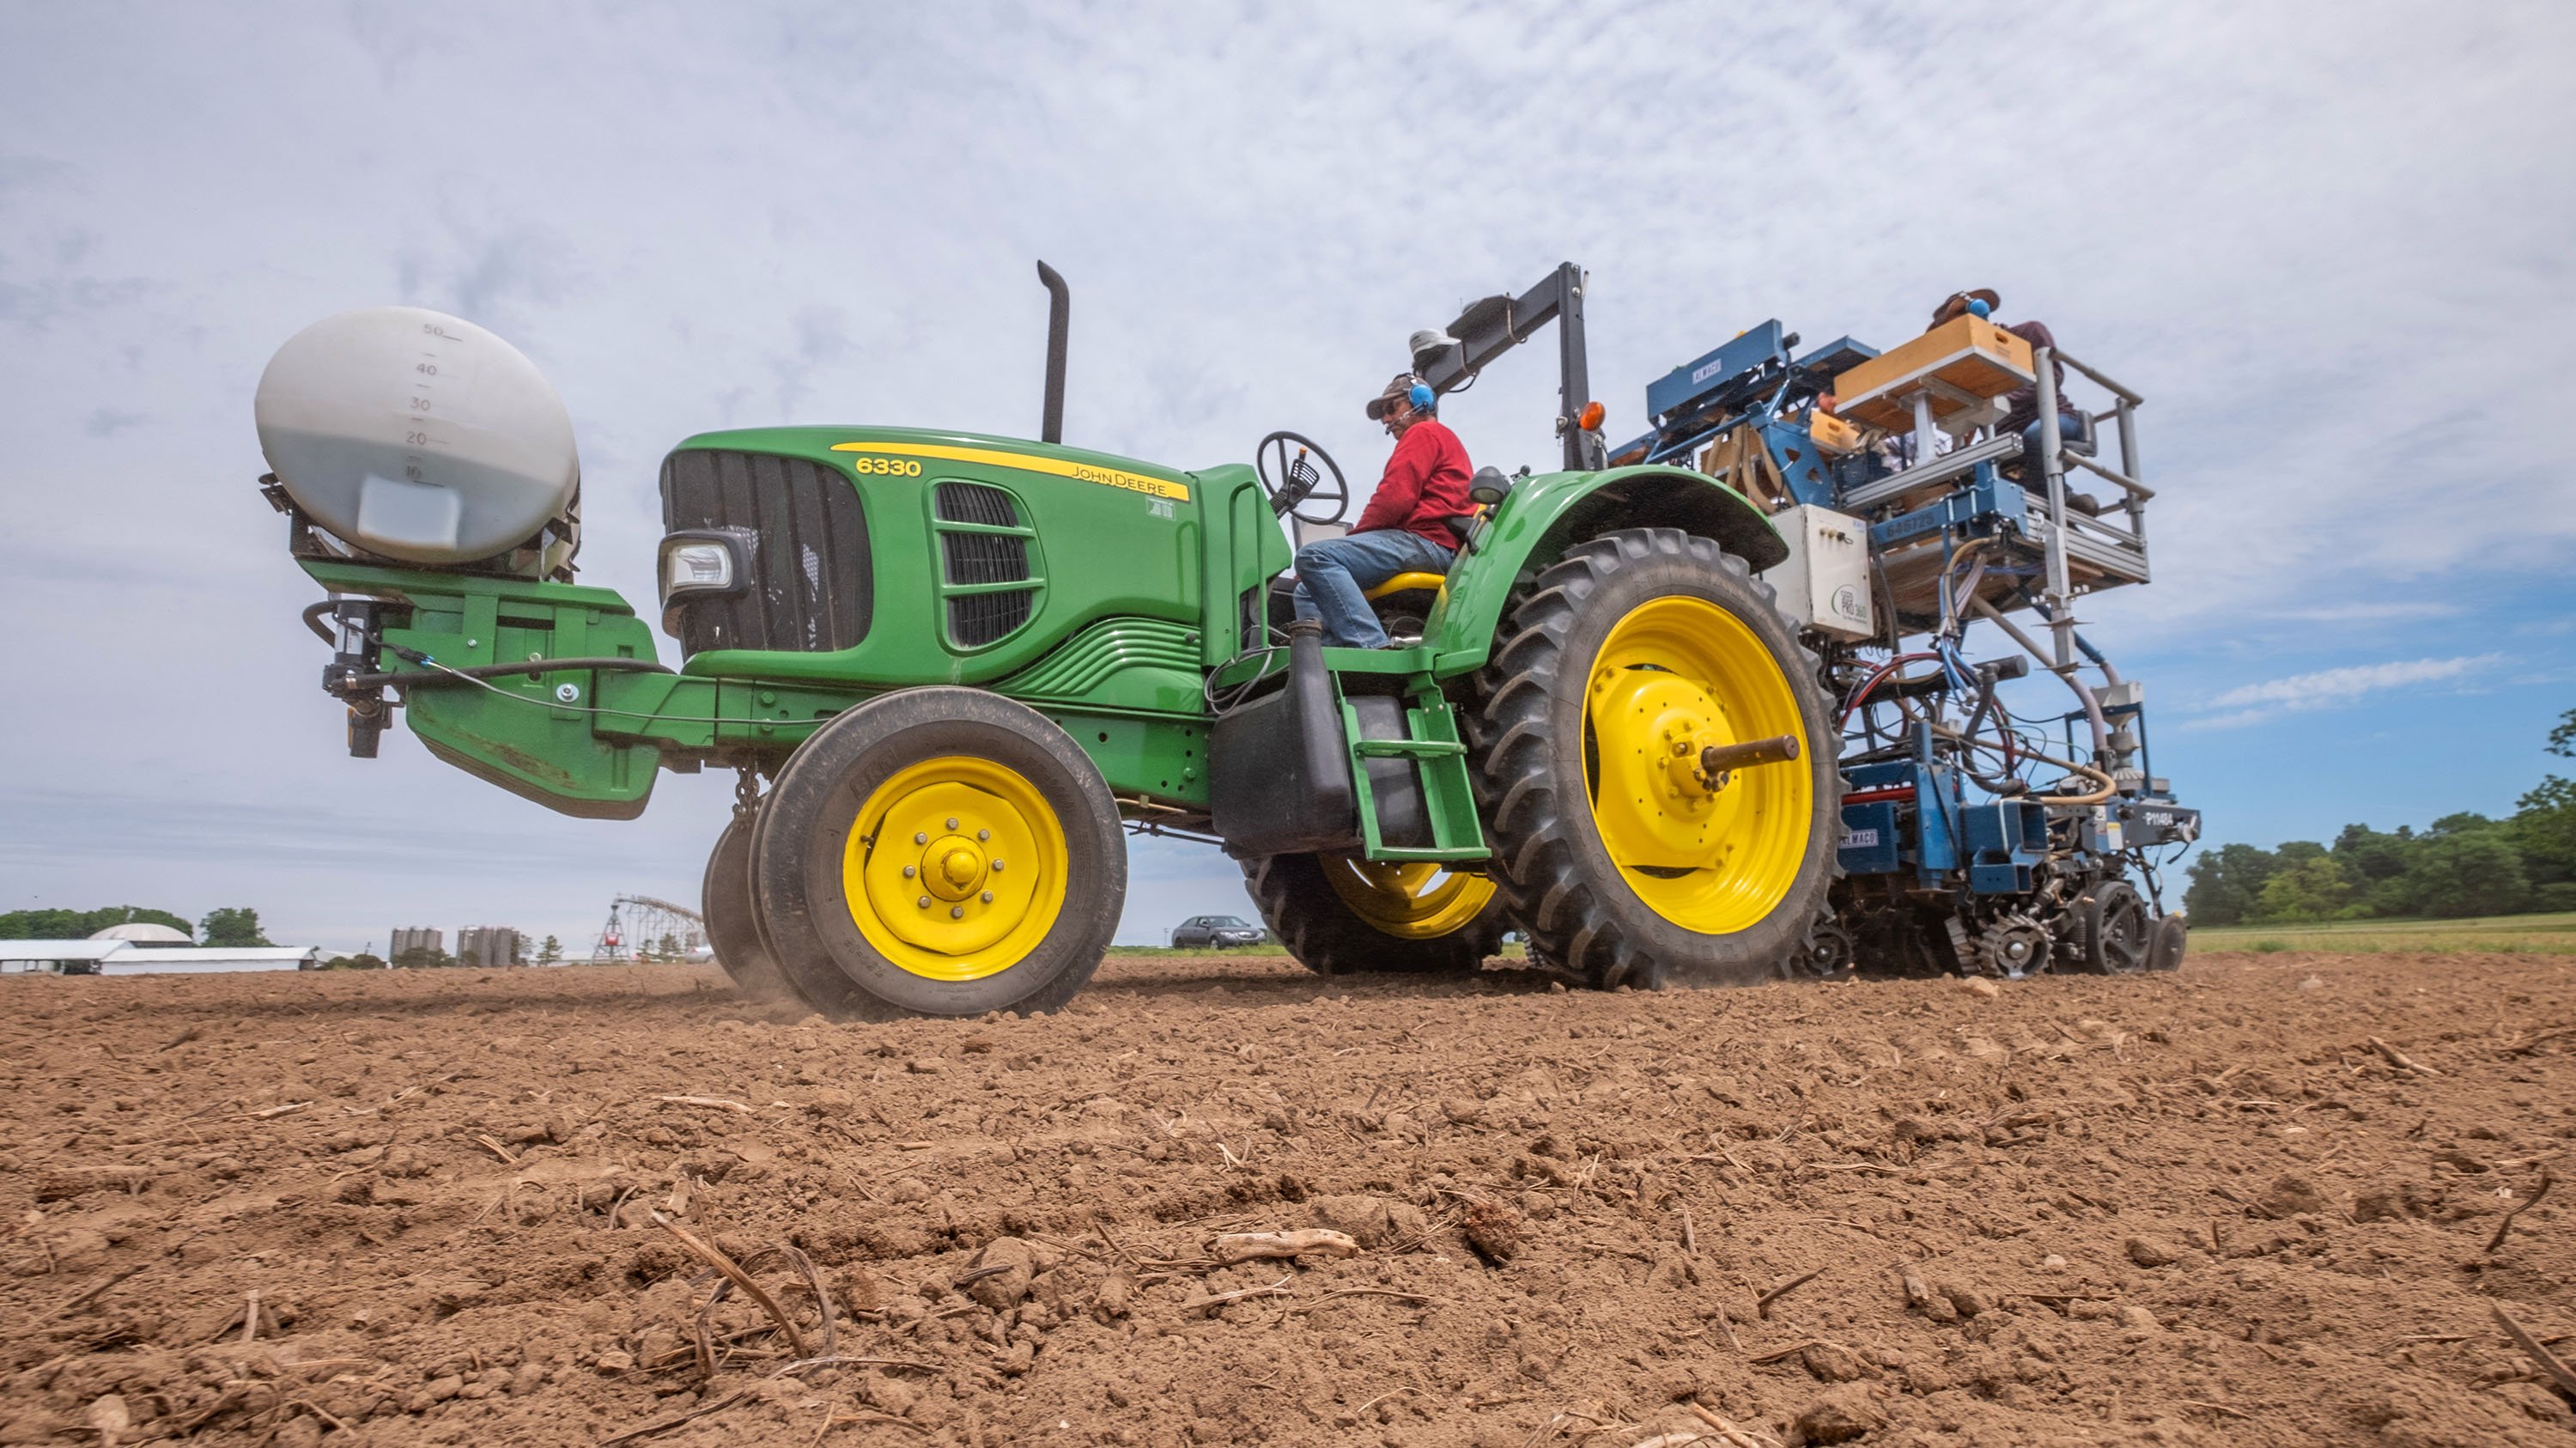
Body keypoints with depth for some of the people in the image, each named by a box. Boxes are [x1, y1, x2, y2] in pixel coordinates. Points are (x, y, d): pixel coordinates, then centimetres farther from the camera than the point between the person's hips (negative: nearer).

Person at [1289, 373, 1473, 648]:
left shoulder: (1424, 433, 4)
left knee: (1314, 556, -28)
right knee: (1308, 591, 13)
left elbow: (1395, 497, -12)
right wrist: (1355, 540, 10)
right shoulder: (1444, 440, 33)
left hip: (1424, 542, -11)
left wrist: (1354, 535, 1)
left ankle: (1371, 647, -40)